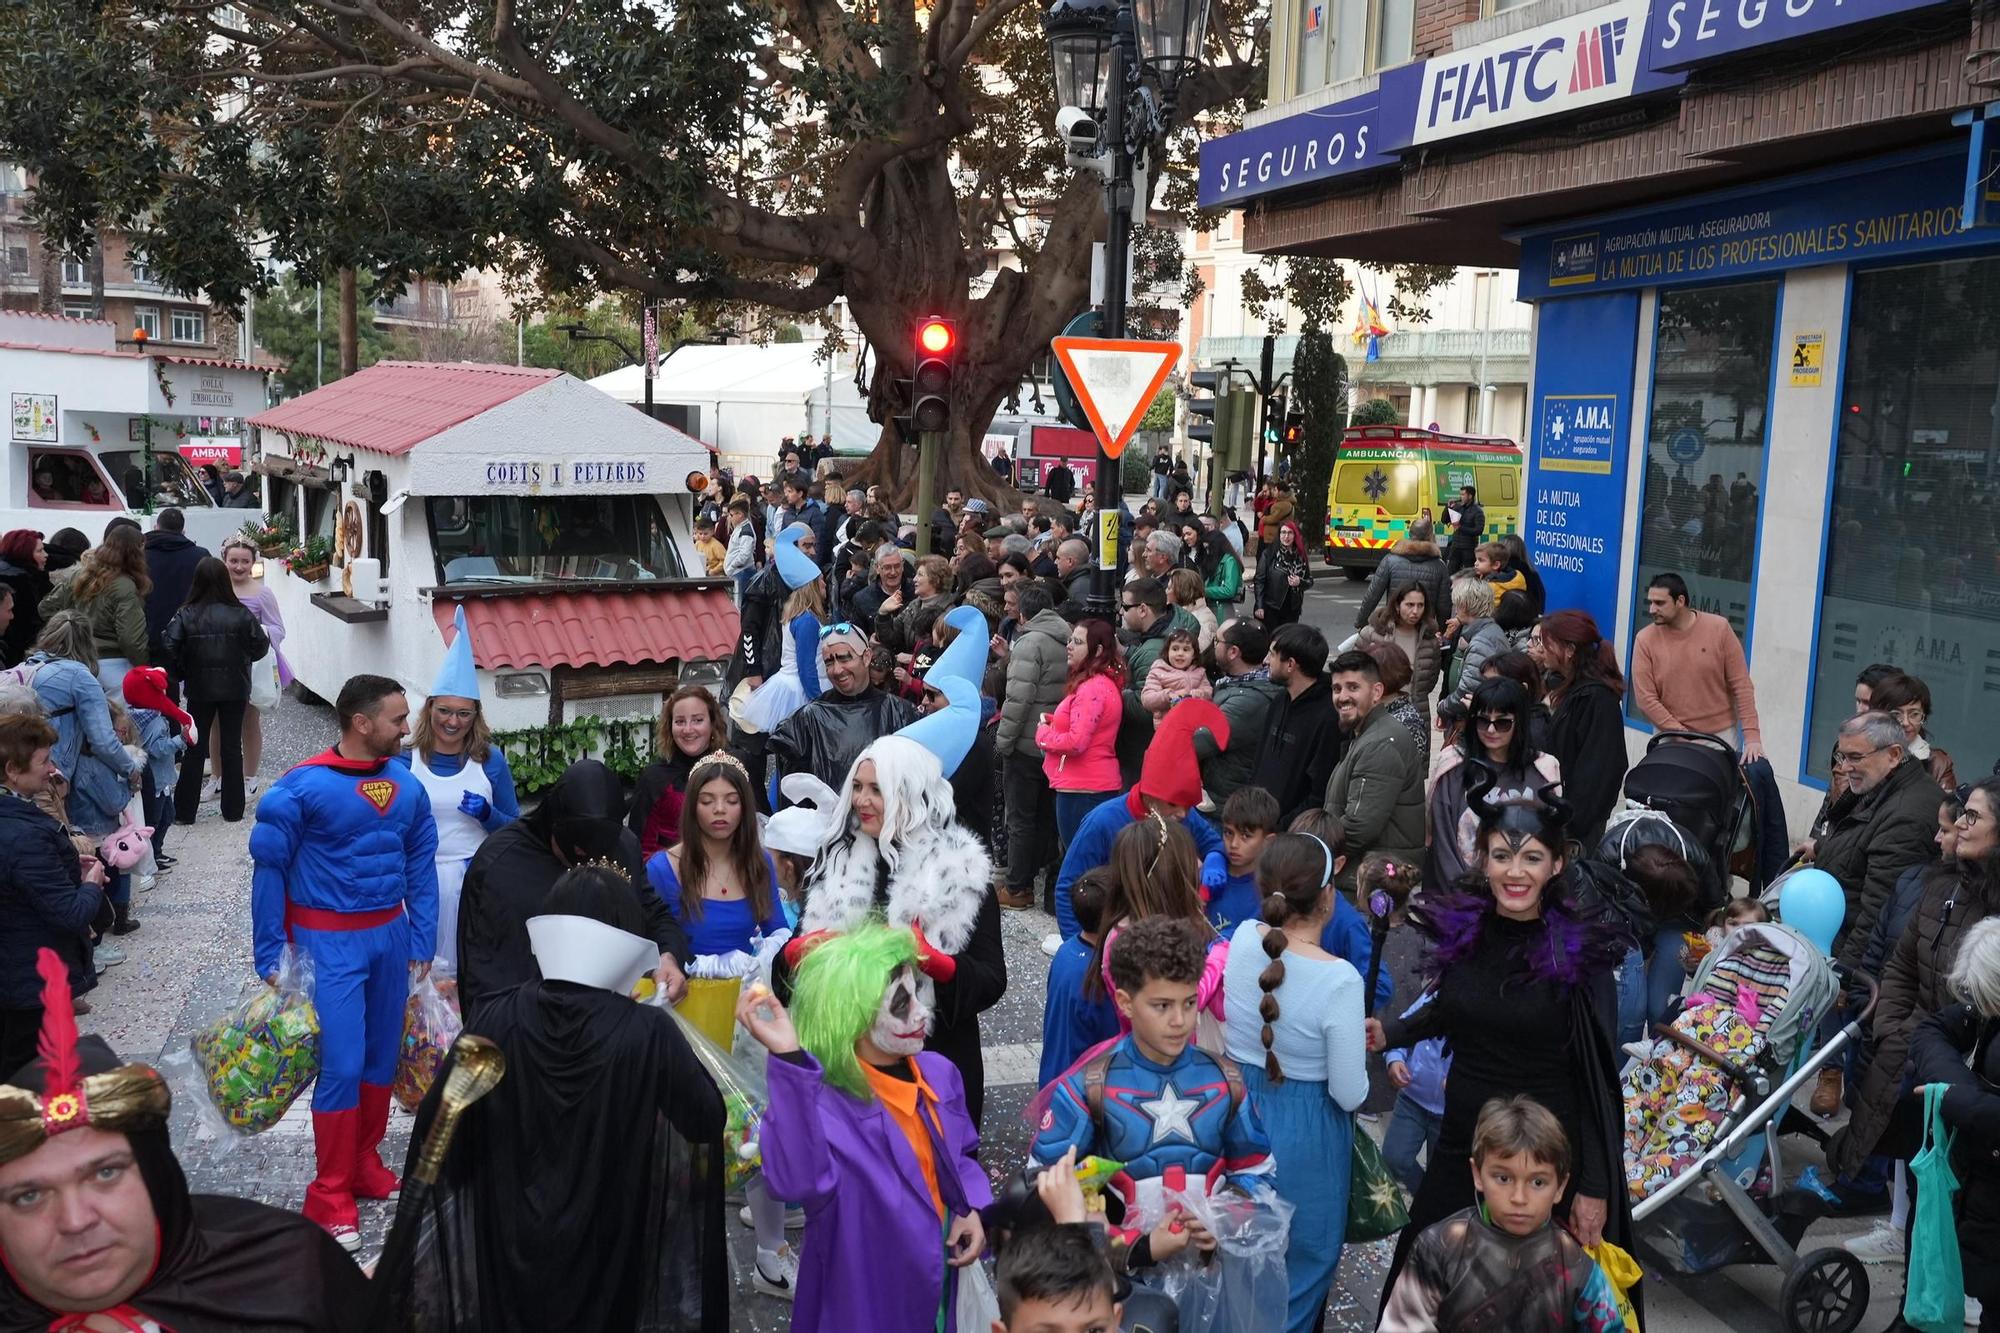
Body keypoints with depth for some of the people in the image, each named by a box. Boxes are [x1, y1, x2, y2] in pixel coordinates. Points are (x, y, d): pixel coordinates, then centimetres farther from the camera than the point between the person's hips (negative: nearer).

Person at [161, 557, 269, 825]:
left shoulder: (186, 615, -9)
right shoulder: (241, 614, -10)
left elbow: (170, 648, -16)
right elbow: (259, 647, -7)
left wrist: (180, 674, 1)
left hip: (199, 691, 0)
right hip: (235, 690, 0)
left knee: (194, 748, 10)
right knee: (232, 746, 9)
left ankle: (184, 810, 12)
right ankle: (233, 809, 13)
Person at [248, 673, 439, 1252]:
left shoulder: (407, 786, 1)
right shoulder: (302, 787, -13)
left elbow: (420, 866, 7)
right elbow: (269, 869, -7)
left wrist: (421, 945, 4)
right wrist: (270, 957, -6)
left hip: (390, 935, 5)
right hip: (330, 941, -5)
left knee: (382, 1057, 12)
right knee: (342, 1065, -5)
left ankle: (365, 1165, 29)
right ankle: (330, 1194, 8)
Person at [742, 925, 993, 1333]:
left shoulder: (938, 1073, -4)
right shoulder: (822, 1099, -24)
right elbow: (798, 1181, -45)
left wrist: (970, 1210, -7)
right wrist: (789, 1058, -51)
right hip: (863, 1298, -5)